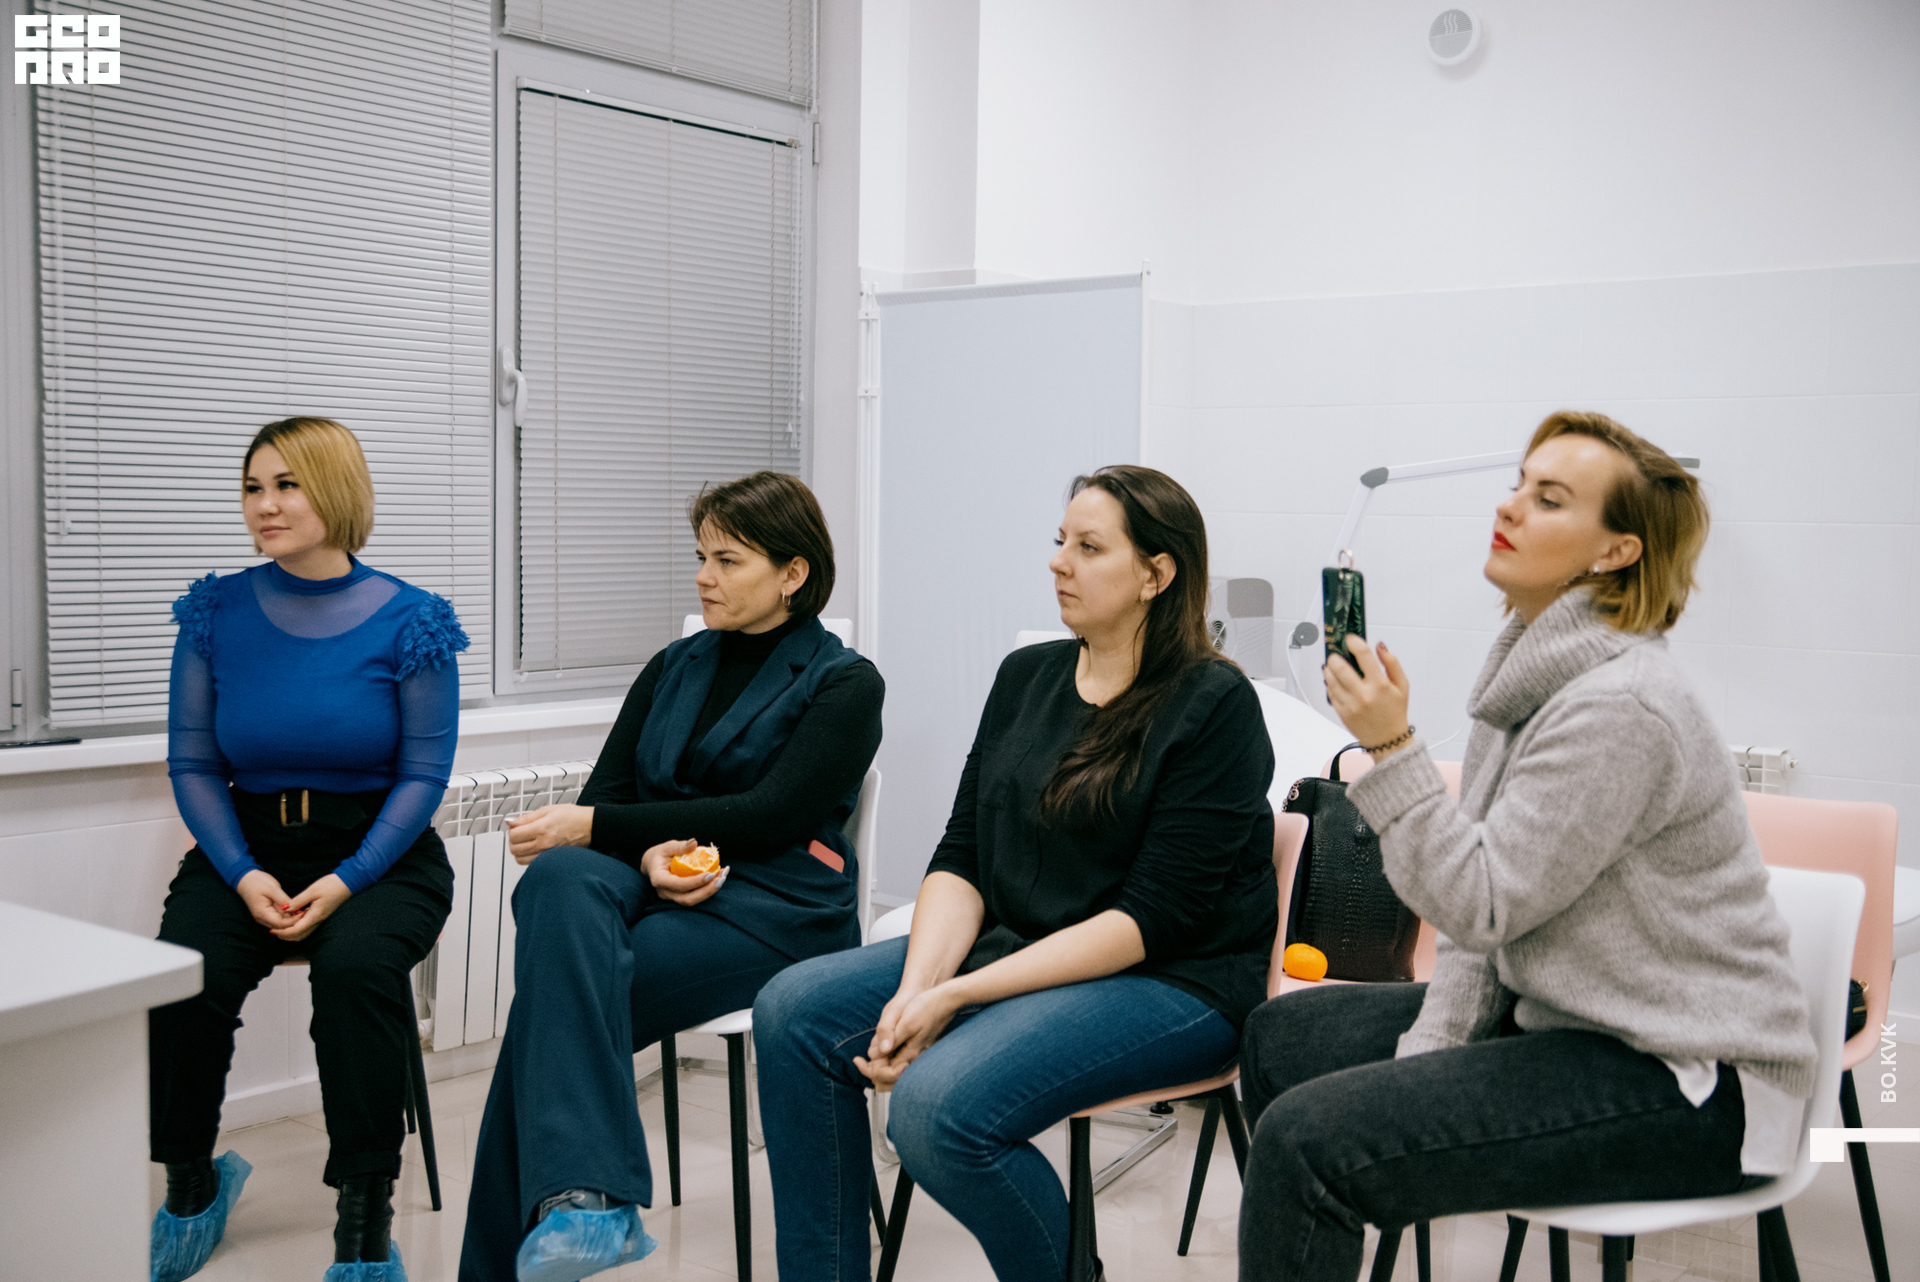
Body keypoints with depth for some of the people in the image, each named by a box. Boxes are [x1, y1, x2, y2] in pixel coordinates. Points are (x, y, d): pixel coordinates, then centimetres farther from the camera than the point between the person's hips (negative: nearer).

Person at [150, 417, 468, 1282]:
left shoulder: (409, 622, -5)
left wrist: (346, 881, -17)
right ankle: (192, 1187, 4)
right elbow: (193, 765, 4)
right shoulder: (216, 615, 3)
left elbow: (423, 774, -5)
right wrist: (244, 875, -12)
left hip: (379, 850, -2)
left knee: (356, 966, -33)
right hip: (247, 846, 3)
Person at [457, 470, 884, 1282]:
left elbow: (769, 817, -9)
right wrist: (650, 854, -14)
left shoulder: (844, 684, 4)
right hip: (648, 886, 5)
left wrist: (594, 827, -13)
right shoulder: (673, 669, 21)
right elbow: (605, 791, 11)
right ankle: (589, 1200, -41)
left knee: (557, 990, -29)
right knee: (560, 877, -32)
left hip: (773, 908, -4)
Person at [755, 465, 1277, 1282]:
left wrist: (957, 997, -20)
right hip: (1016, 948, 7)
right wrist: (918, 988, -13)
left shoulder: (1214, 706, -11)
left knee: (939, 1104, -29)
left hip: (1174, 982, -7)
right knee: (794, 1012, -10)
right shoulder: (1026, 676, 11)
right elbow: (961, 857, 7)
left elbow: (1154, 918, -17)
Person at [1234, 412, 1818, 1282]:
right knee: (1283, 1036, 14)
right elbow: (1491, 894, 11)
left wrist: (1392, 749, -23)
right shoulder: (1534, 671, 8)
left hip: (1690, 1079, -10)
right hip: (1562, 1016, 10)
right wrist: (1425, 1053, 2)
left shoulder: (1620, 706, -22)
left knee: (1310, 1140, -24)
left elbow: (1483, 905, -20)